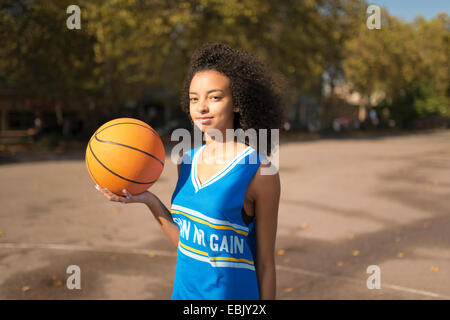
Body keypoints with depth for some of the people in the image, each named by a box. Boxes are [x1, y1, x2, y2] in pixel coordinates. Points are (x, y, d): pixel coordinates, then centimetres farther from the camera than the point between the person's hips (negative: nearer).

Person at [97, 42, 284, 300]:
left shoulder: (258, 170, -14)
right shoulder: (187, 162, 2)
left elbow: (265, 263, -8)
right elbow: (186, 242, 7)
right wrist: (150, 201, -3)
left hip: (232, 292, -5)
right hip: (183, 291, 5)